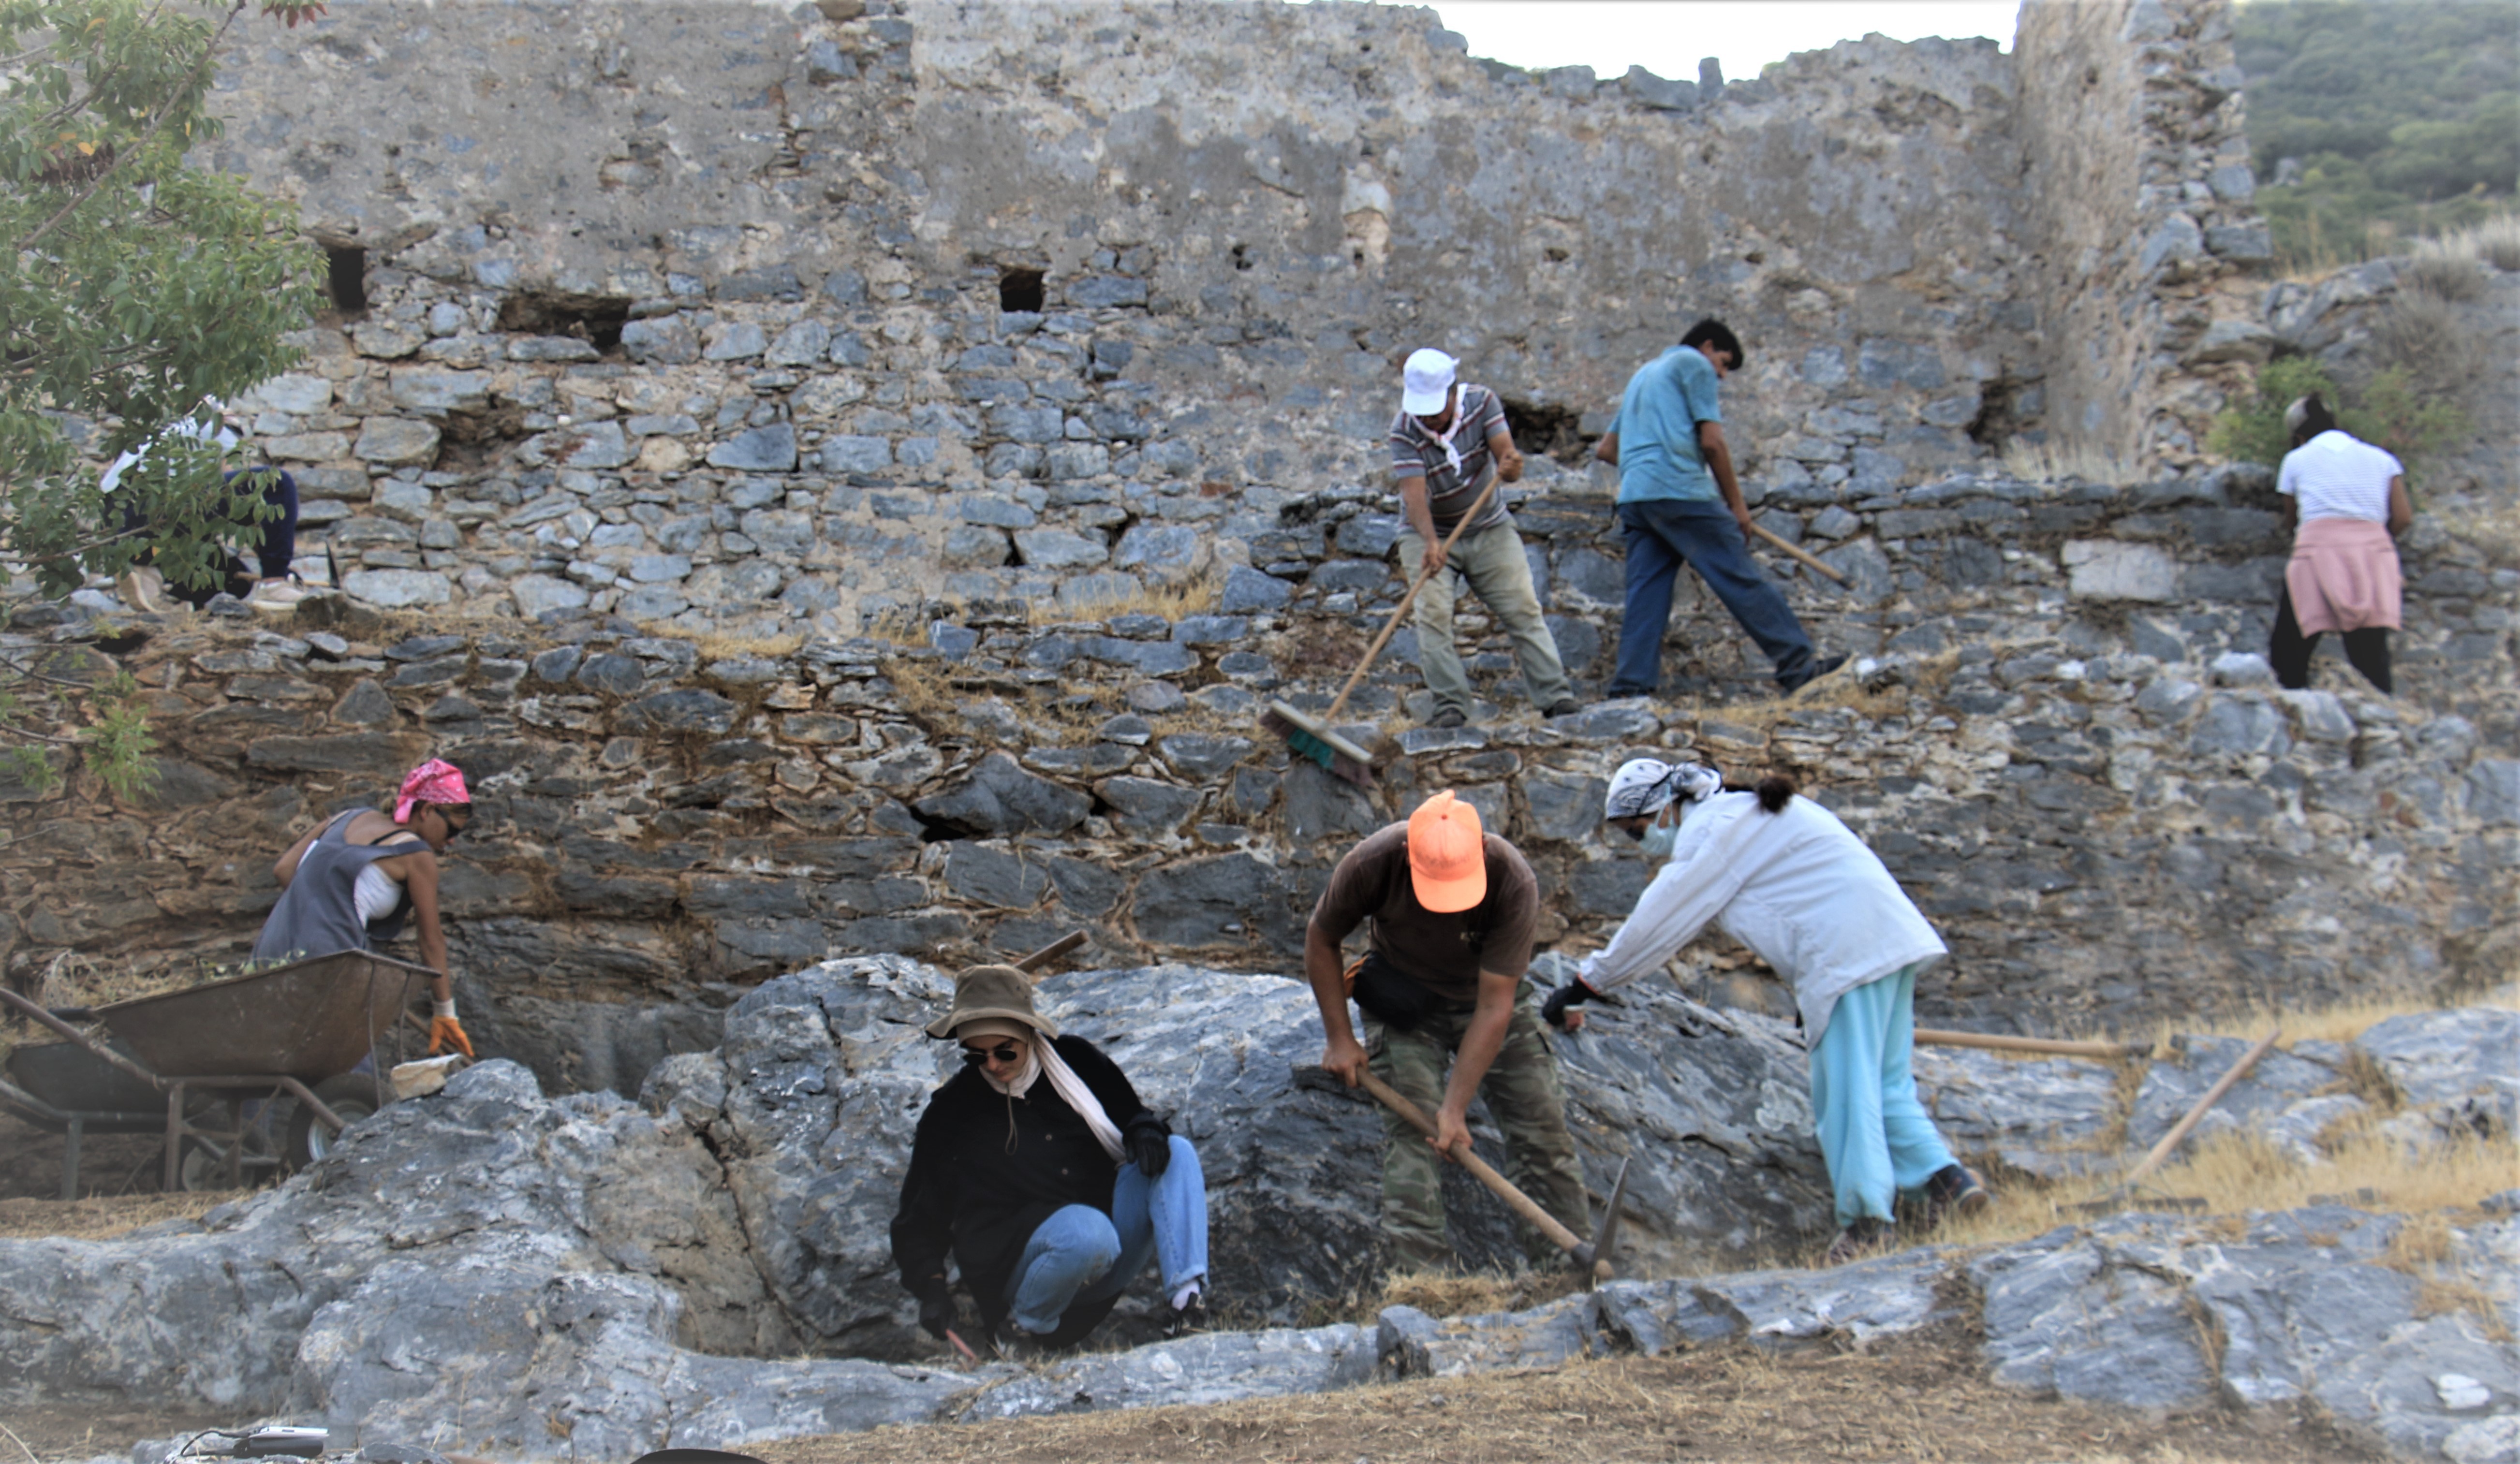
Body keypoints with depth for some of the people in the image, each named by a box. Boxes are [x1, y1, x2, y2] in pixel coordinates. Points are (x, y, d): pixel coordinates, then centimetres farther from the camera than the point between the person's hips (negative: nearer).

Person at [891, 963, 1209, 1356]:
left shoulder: (1075, 1060, 4)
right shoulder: (951, 1110, 0)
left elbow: (1128, 1113, 16)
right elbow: (921, 1207, 8)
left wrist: (1145, 1130, -9)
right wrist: (930, 1285, -4)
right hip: (1015, 1263, -4)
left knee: (1177, 1153, -16)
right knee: (1089, 1233, -38)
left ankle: (1189, 1298, -29)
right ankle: (1023, 1328, -10)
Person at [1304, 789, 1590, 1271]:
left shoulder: (1514, 884, -32)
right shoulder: (1370, 865, -29)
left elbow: (1494, 1006, -27)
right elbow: (1321, 941, -8)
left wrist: (1455, 1108, -27)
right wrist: (1339, 1037, -9)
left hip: (1489, 1002, 1)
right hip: (1404, 1005, -1)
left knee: (1542, 1122, -5)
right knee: (1411, 1131, -17)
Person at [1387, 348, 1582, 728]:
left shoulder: (1482, 403, -13)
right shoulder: (1405, 431, -20)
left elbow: (1508, 458, -19)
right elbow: (1414, 494, -31)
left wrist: (1510, 466, -45)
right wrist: (1430, 542, -48)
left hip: (1490, 529, 2)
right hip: (1429, 535, -2)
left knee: (1524, 609, -5)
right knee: (1433, 614, -19)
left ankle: (1556, 694, -5)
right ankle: (1451, 704, -17)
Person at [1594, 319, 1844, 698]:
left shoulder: (1644, 373, 30)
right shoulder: (1695, 365, 6)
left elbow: (1605, 449, 30)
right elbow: (1711, 442, -4)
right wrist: (1737, 503, 1)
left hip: (1633, 497, 8)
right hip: (1681, 492, -8)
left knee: (1646, 594, 3)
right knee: (1742, 580, -7)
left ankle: (1630, 686, -6)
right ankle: (1797, 665, -7)